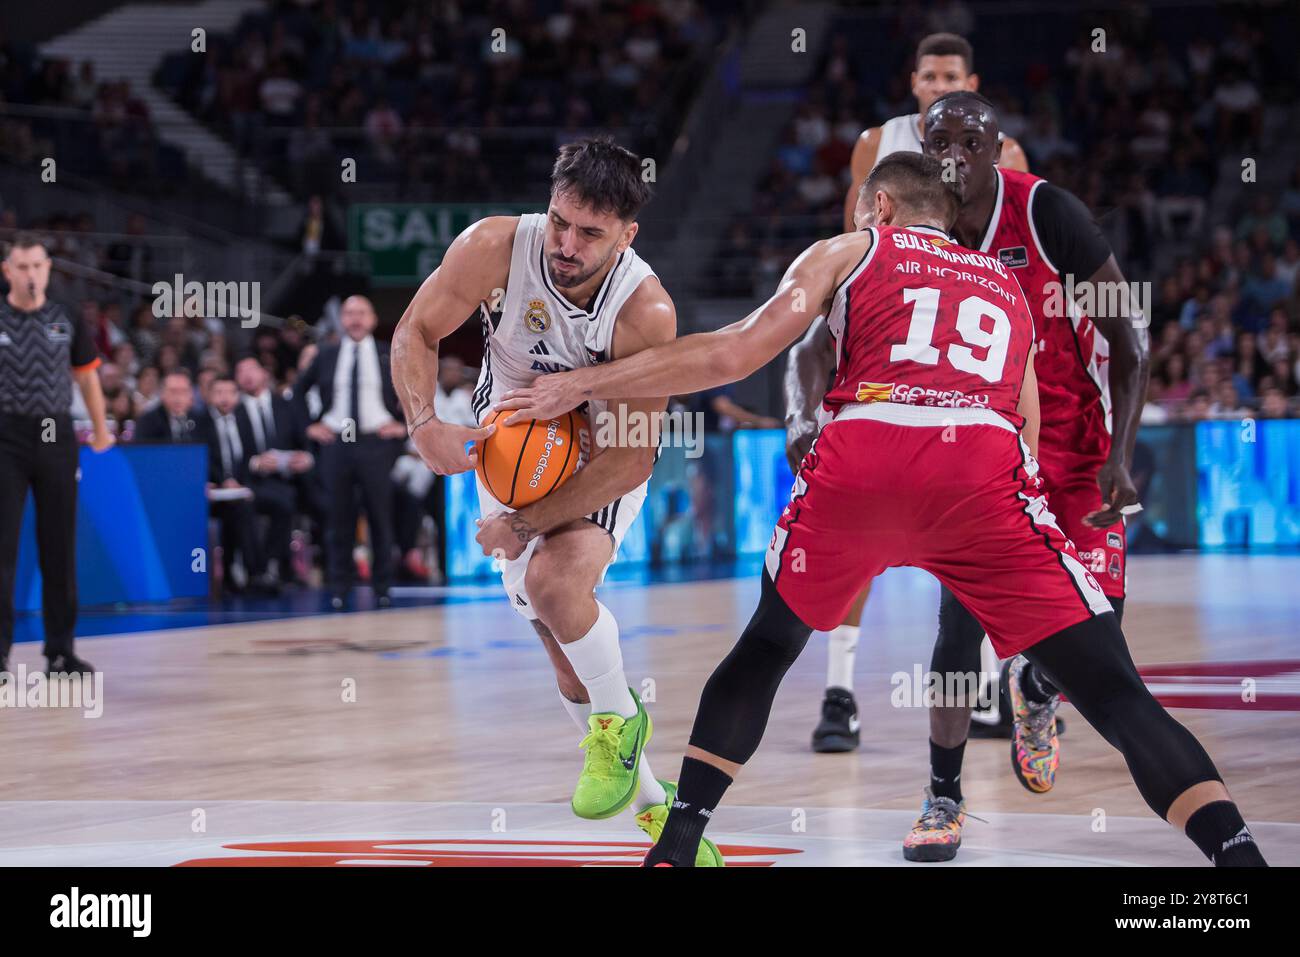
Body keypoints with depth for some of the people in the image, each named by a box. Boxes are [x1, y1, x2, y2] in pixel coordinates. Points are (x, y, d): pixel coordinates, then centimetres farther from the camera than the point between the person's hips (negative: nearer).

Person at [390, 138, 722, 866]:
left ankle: (621, 719, -5)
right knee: (571, 658, 0)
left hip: (602, 467, -3)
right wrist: (425, 422, -27)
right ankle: (653, 804, 18)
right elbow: (417, 332, -9)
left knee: (555, 580, -32)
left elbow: (630, 458, -27)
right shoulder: (496, 248, -24)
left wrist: (526, 524, -28)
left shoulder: (646, 312, -30)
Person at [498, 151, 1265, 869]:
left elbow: (734, 355, 12)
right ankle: (1238, 853, -20)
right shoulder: (1010, 287, 34)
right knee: (1115, 695, -1)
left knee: (764, 651, 26)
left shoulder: (850, 252, 25)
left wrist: (583, 385, 19)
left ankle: (675, 848, 20)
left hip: (862, 458, -1)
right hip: (985, 466, 1)